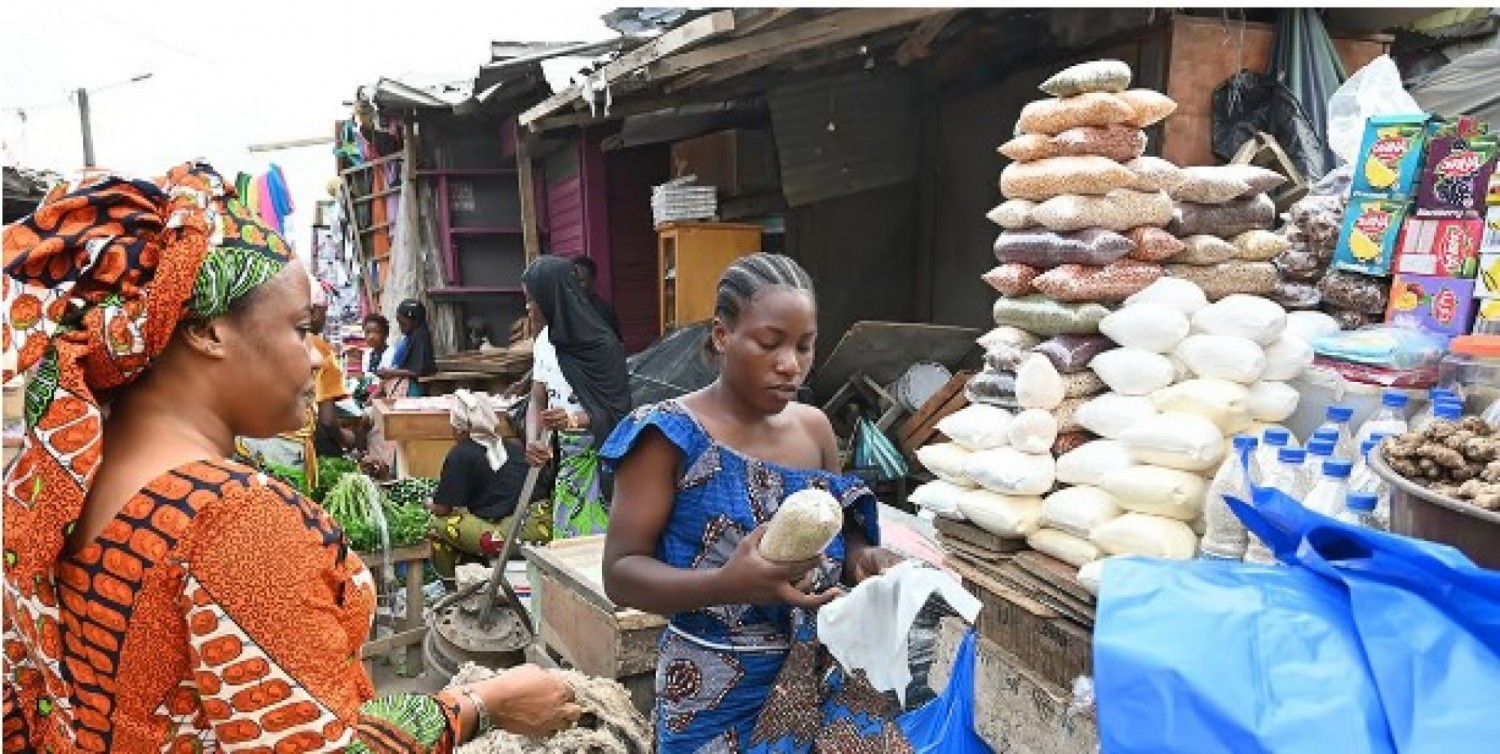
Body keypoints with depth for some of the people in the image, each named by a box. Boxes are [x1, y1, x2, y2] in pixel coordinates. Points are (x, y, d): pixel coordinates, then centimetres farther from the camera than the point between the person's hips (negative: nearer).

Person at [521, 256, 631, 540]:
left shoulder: (600, 345, -17)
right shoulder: (544, 342, 4)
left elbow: (615, 409, -15)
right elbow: (537, 402, 8)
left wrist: (574, 419, -32)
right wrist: (532, 441, -11)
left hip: (599, 458, -6)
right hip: (565, 456, 6)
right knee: (564, 539, 11)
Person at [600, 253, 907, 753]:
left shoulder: (815, 428, 1)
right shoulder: (670, 436, -14)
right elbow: (620, 573, -16)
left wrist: (864, 559, -10)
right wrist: (728, 584, -31)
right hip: (720, 696, -4)